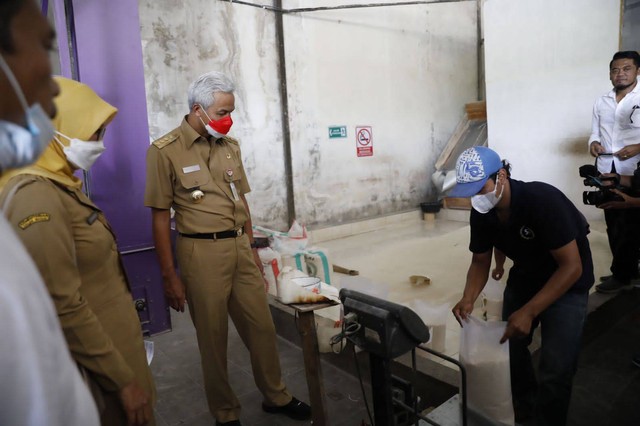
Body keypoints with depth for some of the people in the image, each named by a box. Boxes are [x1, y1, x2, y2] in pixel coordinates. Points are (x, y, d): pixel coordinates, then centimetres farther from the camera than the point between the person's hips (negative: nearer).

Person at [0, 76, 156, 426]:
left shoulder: (60, 186, 7)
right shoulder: (35, 196, -23)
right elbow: (64, 308, -26)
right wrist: (123, 379, -19)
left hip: (114, 339, 9)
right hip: (96, 356, -9)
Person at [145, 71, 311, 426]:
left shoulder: (230, 146, 9)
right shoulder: (165, 151, -8)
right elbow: (160, 217, -7)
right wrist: (169, 276, -7)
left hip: (240, 248, 5)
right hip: (202, 253, -5)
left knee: (261, 326, 13)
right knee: (213, 337, 9)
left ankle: (276, 396, 35)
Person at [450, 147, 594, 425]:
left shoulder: (542, 200, -33)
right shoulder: (481, 213, -15)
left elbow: (572, 266, -31)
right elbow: (480, 261, -3)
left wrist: (529, 311, -37)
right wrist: (469, 299, -23)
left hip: (566, 282, -5)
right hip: (524, 277, 5)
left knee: (555, 370, -8)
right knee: (508, 345, 11)